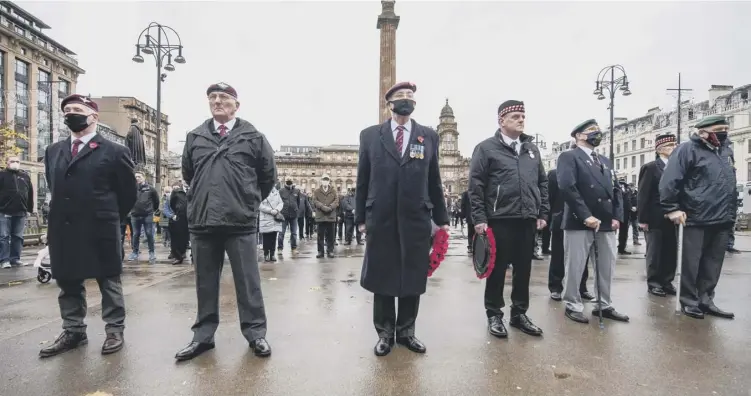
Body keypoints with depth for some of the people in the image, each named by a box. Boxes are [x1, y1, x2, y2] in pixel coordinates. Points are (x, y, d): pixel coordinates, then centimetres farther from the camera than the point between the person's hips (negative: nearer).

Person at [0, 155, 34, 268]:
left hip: (21, 213, 3)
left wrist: (30, 208, 9)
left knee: (18, 237, 6)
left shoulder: (25, 176, 13)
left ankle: (15, 258, 12)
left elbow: (30, 193, 13)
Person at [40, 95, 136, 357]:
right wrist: (61, 217, 15)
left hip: (100, 231, -6)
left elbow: (128, 192, 0)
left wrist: (110, 218, 5)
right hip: (62, 231, 6)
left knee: (109, 281, 5)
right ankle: (73, 331, 27)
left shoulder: (114, 152, -5)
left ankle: (114, 330, 15)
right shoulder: (53, 151, 12)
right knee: (68, 282, 14)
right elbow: (54, 187, 21)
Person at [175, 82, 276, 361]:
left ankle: (256, 333, 17)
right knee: (205, 283, 13)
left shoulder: (253, 137, 1)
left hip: (241, 222, -3)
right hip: (202, 222, 3)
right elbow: (187, 174, 23)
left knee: (248, 282, 4)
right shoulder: (194, 137, 11)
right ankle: (203, 335, 26)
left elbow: (268, 176, 9)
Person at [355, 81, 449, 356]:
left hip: (416, 220, 1)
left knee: (413, 277, 9)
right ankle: (385, 332, 27)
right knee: (381, 278, 9)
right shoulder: (370, 135, 6)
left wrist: (441, 218, 8)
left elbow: (434, 181, 9)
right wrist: (361, 217, 2)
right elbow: (362, 181, 5)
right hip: (380, 219, -1)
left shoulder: (429, 136, 9)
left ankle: (406, 331, 28)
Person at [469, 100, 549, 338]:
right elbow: (475, 185, -7)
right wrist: (479, 218, -12)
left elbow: (542, 182, 17)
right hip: (499, 220, -5)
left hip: (528, 220, 5)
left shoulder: (532, 149, 15)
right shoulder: (487, 148, -3)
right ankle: (494, 315, 19)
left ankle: (519, 313, 27)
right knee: (497, 269, 5)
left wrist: (542, 213, 10)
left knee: (523, 270, 12)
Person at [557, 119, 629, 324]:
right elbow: (567, 187, -16)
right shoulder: (569, 157, -3)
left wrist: (617, 216, 2)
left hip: (607, 223, 7)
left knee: (607, 267, 14)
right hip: (579, 222, -7)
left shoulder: (605, 161, 21)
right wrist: (586, 216, -20)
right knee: (575, 267, 1)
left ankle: (604, 305, 28)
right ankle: (573, 306, 15)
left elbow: (616, 190, 17)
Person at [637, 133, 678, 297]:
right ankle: (653, 283, 12)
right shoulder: (650, 168, -5)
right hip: (655, 219, -5)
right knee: (655, 252, 2)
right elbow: (643, 195, -10)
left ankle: (667, 282, 20)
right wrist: (642, 219, -14)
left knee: (671, 252, 9)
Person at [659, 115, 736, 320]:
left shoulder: (725, 149, 14)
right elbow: (669, 180, -15)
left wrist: (732, 211, 19)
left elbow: (731, 184, 23)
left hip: (723, 219, 7)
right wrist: (671, 208, -17)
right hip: (697, 218, -7)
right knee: (692, 263, 4)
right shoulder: (688, 149, -8)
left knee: (713, 263, 12)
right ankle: (689, 302, 14)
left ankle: (705, 300, 24)